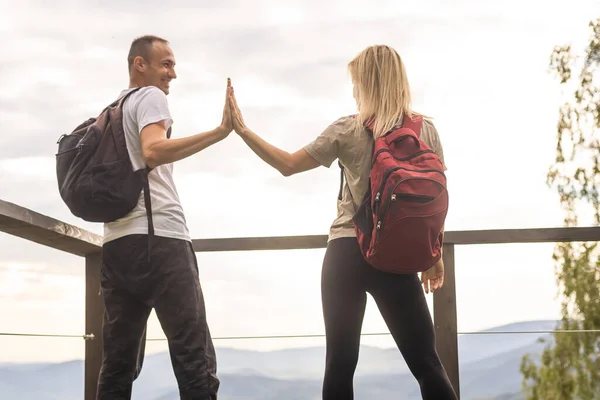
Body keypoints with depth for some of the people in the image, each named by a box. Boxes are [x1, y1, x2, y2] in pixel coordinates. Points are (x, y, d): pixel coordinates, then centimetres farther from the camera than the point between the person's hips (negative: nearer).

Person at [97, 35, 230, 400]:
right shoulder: (151, 97, 2)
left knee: (119, 362, 5)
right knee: (194, 358, -12)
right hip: (157, 237, -8)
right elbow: (153, 152, -17)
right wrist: (220, 132, -22)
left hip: (116, 243, 8)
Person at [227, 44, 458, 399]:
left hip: (347, 253, -1)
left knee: (340, 363, 3)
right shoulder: (426, 130, 2)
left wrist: (242, 130, 9)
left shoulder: (347, 131, -1)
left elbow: (288, 165, 2)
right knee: (426, 363, 4)